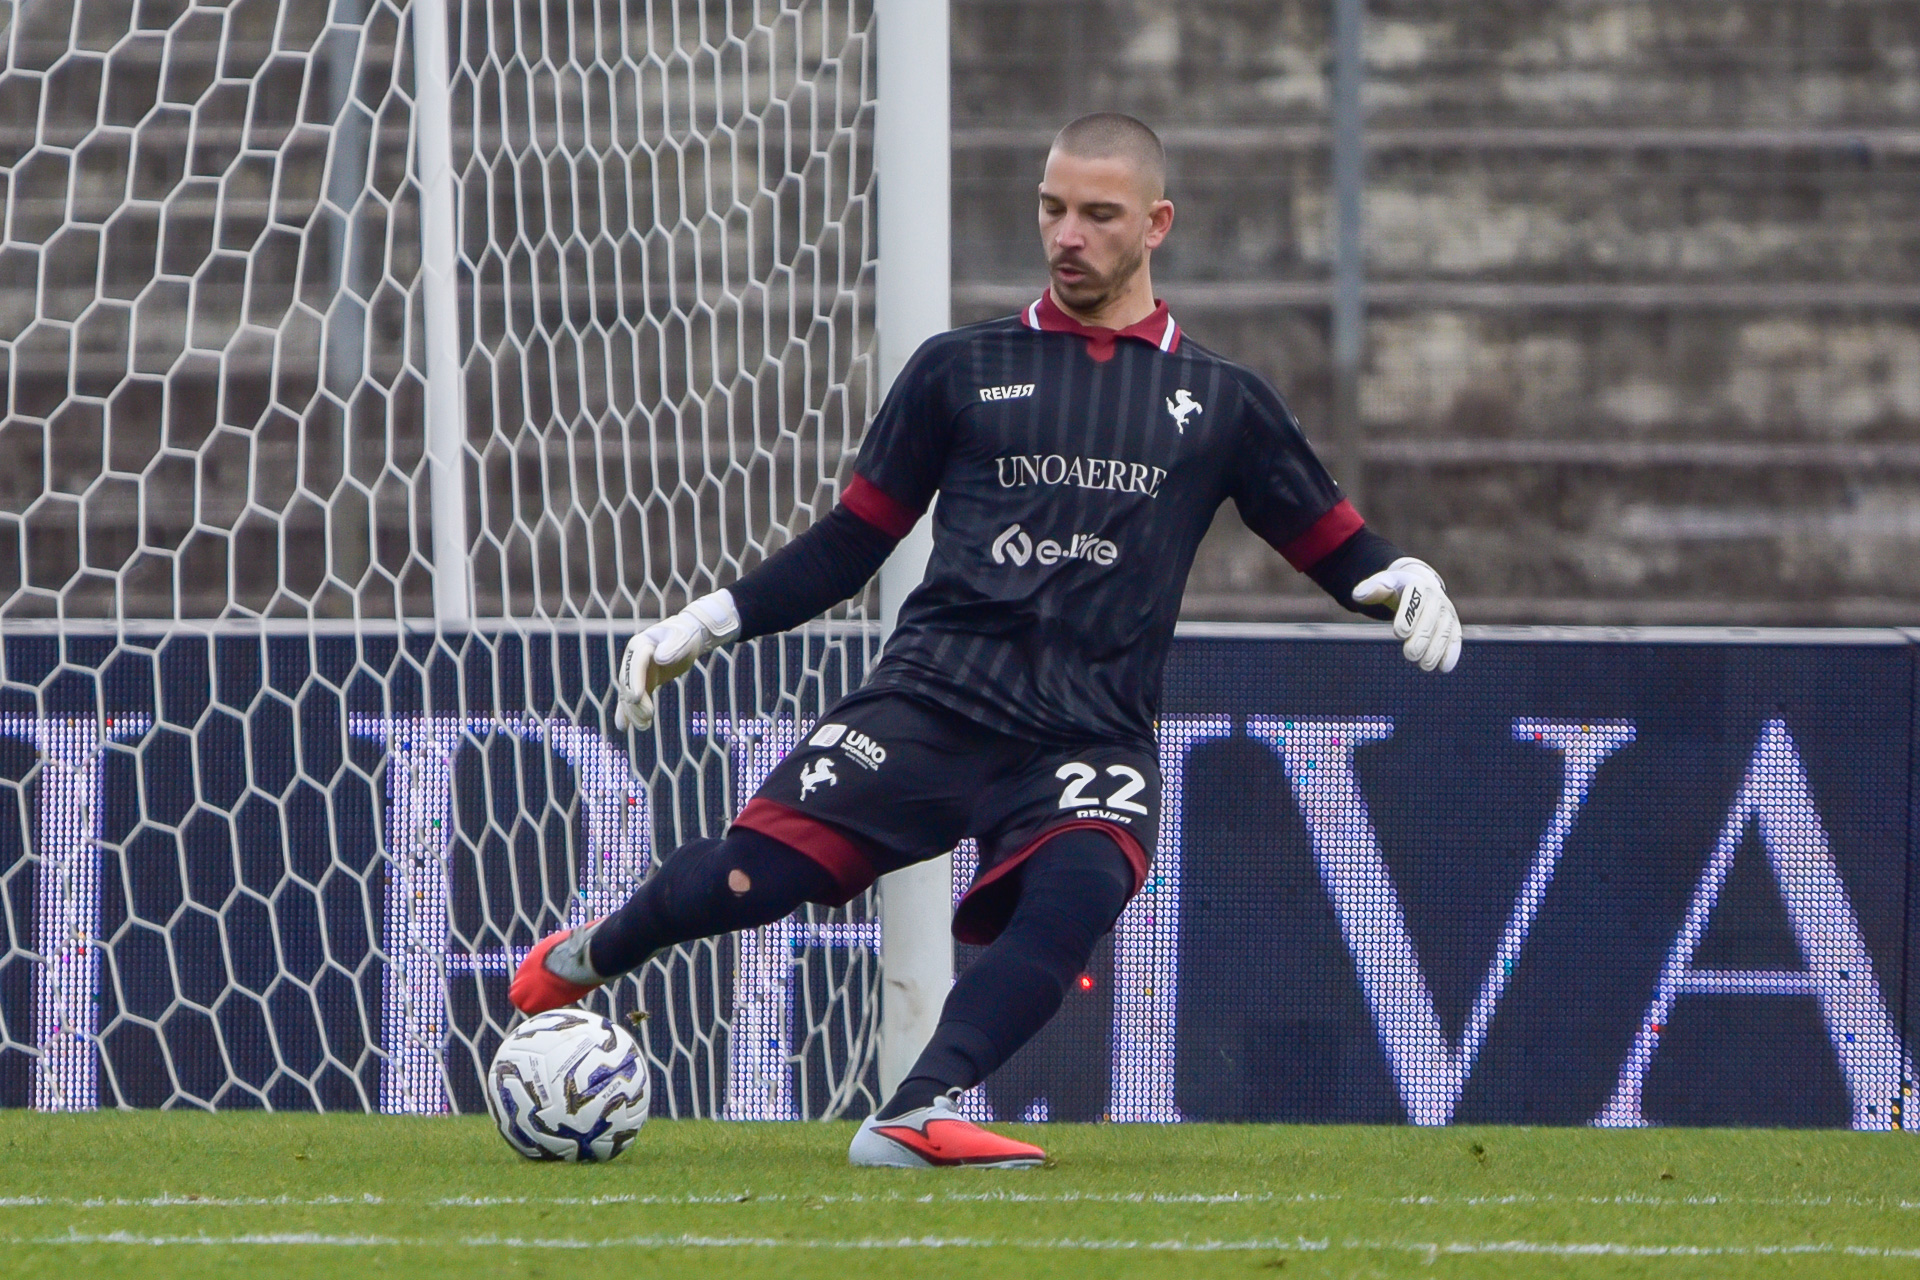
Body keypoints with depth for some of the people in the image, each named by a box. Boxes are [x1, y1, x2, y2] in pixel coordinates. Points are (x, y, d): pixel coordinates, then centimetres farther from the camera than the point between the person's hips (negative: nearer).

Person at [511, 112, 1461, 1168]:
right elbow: (851, 542, 18)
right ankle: (585, 959, 12)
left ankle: (915, 1119, -40)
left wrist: (1400, 580, -5)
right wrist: (708, 622, 8)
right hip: (932, 694, 0)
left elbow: (1335, 545, 17)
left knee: (1076, 895, -33)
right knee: (755, 872, -17)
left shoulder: (1220, 403, 15)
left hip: (1092, 733, 0)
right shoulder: (963, 369, 16)